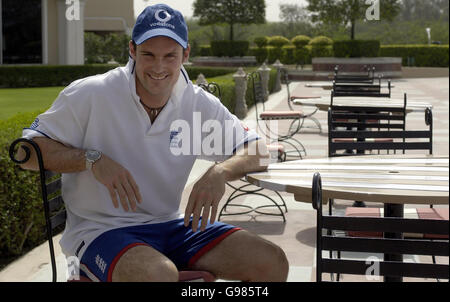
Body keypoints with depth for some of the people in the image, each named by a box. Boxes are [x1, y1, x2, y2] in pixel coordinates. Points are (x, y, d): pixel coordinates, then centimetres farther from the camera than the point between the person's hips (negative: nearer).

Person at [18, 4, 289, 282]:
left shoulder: (201, 104, 3)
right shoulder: (89, 95, -9)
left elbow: (258, 151, 6)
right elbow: (27, 153, -7)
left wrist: (220, 172, -16)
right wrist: (93, 159, -22)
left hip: (170, 226, 6)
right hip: (100, 228, -5)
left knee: (272, 262, -10)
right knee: (160, 275, -39)